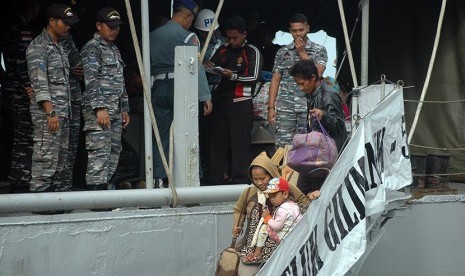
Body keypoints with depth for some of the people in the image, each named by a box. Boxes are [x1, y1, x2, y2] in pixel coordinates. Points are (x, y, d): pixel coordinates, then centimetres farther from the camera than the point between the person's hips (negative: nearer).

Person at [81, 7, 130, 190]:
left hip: (115, 112, 9)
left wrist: (124, 109, 21)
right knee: (100, 153, -13)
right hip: (98, 111, -9)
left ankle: (104, 188, 12)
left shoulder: (114, 50, 22)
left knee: (113, 153, 8)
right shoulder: (92, 48, -6)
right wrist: (100, 108, -24)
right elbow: (91, 80, -16)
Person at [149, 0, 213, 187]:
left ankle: (160, 179, 5)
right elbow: (196, 67, -10)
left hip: (158, 89, 5)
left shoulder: (153, 36, 10)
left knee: (161, 137, 7)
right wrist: (206, 97, -9)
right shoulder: (187, 36, -6)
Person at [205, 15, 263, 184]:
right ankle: (216, 180, 11)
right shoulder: (223, 50, 15)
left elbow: (254, 77, -8)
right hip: (221, 100, 6)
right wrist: (210, 67, 0)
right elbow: (212, 63, 24)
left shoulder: (253, 52, 0)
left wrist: (233, 76, -18)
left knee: (240, 143, -7)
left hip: (241, 103, -5)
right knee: (217, 141, 6)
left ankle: (240, 181, -5)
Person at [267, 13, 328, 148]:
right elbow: (275, 80, 11)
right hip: (285, 107, 2)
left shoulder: (319, 50, 7)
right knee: (283, 146, -5)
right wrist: (271, 107, 3)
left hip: (308, 106, -2)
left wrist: (302, 52, -5)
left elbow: (317, 73, -8)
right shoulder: (283, 52, 13)